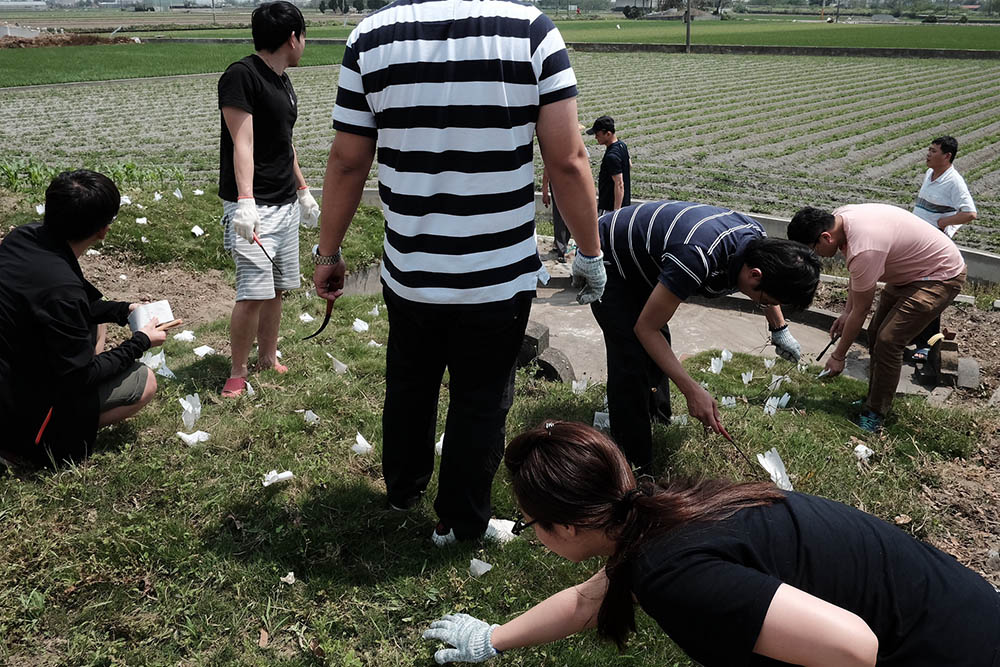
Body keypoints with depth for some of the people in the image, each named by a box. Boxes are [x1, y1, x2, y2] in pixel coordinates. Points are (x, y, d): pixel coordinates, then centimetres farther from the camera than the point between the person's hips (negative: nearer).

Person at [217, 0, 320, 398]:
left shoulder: (283, 83, 16)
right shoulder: (241, 76, -11)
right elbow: (242, 143, -19)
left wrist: (303, 192, 28)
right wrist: (245, 201, -27)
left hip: (286, 204, 9)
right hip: (254, 207, -8)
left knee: (277, 288, 12)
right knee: (254, 293, -12)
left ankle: (268, 358, 27)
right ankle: (238, 372, 5)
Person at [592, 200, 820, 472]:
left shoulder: (757, 237, -15)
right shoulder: (696, 259, -42)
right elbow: (645, 327, -30)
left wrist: (780, 329, 16)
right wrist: (692, 390, -30)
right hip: (607, 262, -9)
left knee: (658, 346, 19)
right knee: (632, 361, -13)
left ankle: (660, 422, 41)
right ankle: (635, 469, -4)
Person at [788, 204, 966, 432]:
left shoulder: (863, 250, -36)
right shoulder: (840, 217, -9)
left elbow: (861, 310, -23)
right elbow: (855, 274, 9)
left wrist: (838, 357, -12)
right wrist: (846, 312, 5)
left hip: (941, 276, -10)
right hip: (909, 270, 10)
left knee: (887, 341, -15)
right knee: (876, 334, 11)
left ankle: (874, 416, -4)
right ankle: (874, 400, 24)